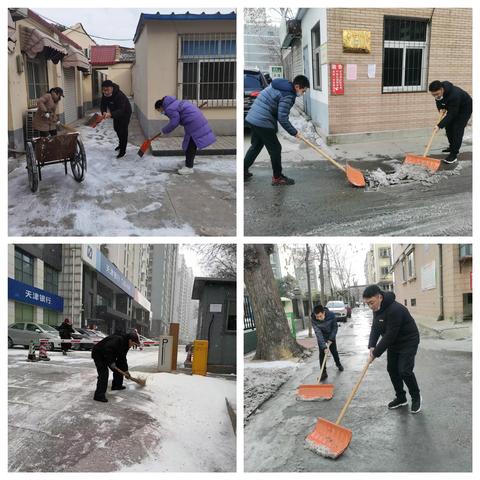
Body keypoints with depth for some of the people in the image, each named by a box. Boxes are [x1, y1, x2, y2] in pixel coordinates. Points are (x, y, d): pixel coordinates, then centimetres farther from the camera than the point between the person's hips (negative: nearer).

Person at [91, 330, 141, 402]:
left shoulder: (125, 344, 2)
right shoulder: (118, 340, -30)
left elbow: (122, 358, 11)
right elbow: (106, 349, -39)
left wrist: (125, 370, 10)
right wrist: (111, 362, -31)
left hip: (109, 356, 10)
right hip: (99, 354, -10)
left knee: (118, 368, 14)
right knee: (103, 373, -20)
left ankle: (117, 385, 31)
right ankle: (99, 395, -21)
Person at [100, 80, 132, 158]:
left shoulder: (119, 95, -39)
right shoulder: (104, 95, -17)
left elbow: (121, 110, -45)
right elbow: (103, 105, -13)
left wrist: (111, 114, -60)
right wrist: (104, 112, -37)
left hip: (125, 113, -8)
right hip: (116, 113, 8)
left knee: (123, 130, -9)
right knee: (116, 128, 21)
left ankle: (123, 150, -1)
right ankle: (121, 144, 44)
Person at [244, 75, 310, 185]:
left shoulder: (279, 85, 14)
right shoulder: (288, 96, -15)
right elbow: (282, 118, -17)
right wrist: (294, 132, -6)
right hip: (263, 123, -9)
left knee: (256, 146, 22)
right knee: (275, 149, 2)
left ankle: (243, 171, 27)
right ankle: (277, 177, 11)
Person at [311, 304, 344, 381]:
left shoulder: (331, 315, -31)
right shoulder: (314, 320, -32)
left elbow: (335, 327, -15)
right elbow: (318, 334, -31)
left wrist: (330, 339, -18)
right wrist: (324, 347, -34)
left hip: (331, 335, 1)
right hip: (321, 337, -1)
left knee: (334, 351, 13)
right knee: (322, 353, -8)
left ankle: (338, 364, 41)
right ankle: (323, 372, -1)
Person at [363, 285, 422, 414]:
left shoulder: (395, 310, -34)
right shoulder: (377, 308, -5)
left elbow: (390, 335, -31)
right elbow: (375, 328, -1)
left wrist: (376, 353, -26)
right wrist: (372, 346, -16)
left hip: (408, 342, -8)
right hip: (393, 343, 9)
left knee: (404, 371, -13)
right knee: (392, 369, 9)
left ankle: (416, 397, 10)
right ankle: (400, 398, 24)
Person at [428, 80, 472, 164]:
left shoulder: (454, 95, -43)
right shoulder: (438, 92, -20)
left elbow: (451, 114, -39)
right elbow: (438, 101, 4)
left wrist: (440, 126, -43)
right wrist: (441, 108, -15)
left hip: (465, 108, -8)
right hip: (452, 108, 8)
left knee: (457, 130, -15)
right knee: (448, 127, 11)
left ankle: (453, 155, -14)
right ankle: (452, 147, 31)